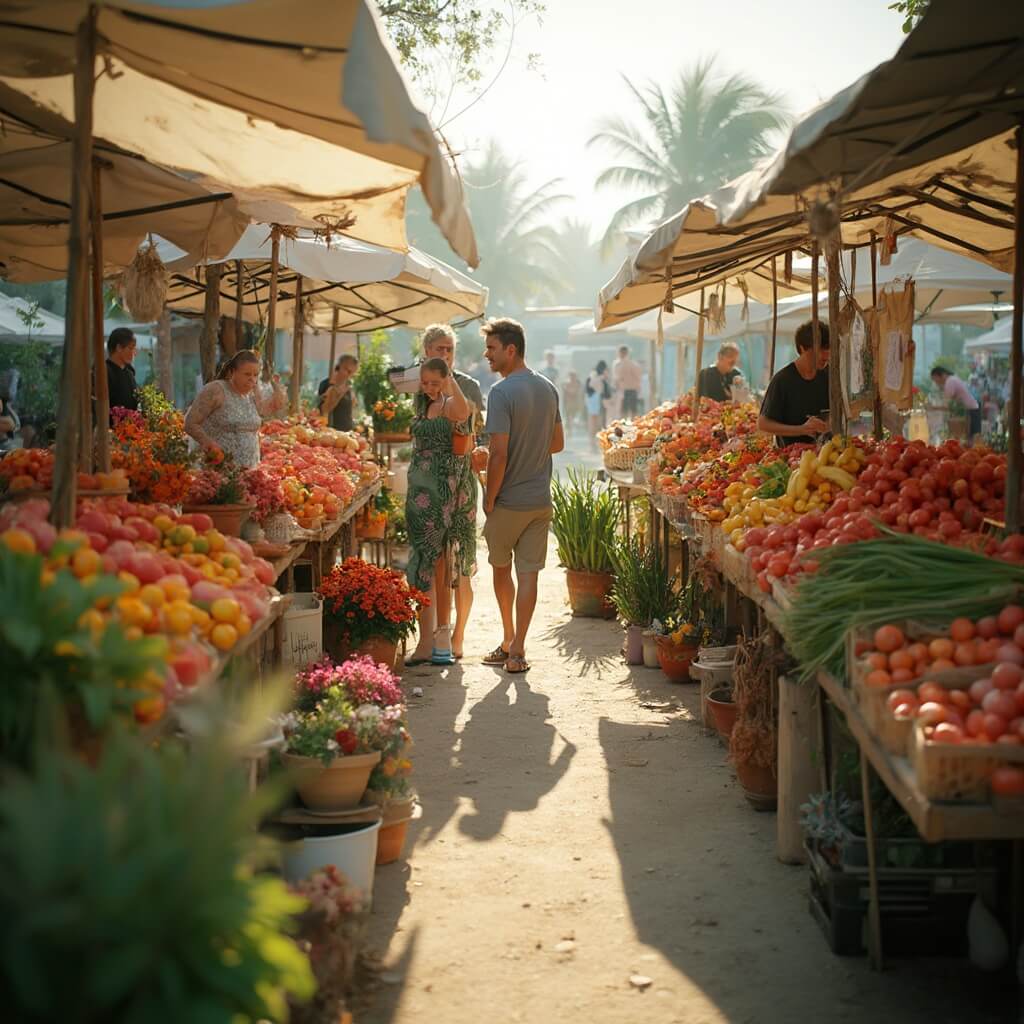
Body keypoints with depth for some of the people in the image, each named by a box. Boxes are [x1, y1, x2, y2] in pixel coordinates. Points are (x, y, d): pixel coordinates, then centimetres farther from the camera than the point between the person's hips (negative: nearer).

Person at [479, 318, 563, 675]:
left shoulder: (502, 392, -17)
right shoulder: (548, 388, 6)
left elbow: (499, 454, -20)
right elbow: (558, 442, 15)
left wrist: (489, 499, -11)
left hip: (509, 501, -5)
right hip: (541, 499, 5)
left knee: (501, 569, 15)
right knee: (528, 572, 5)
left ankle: (508, 641, 26)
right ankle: (517, 650, 6)